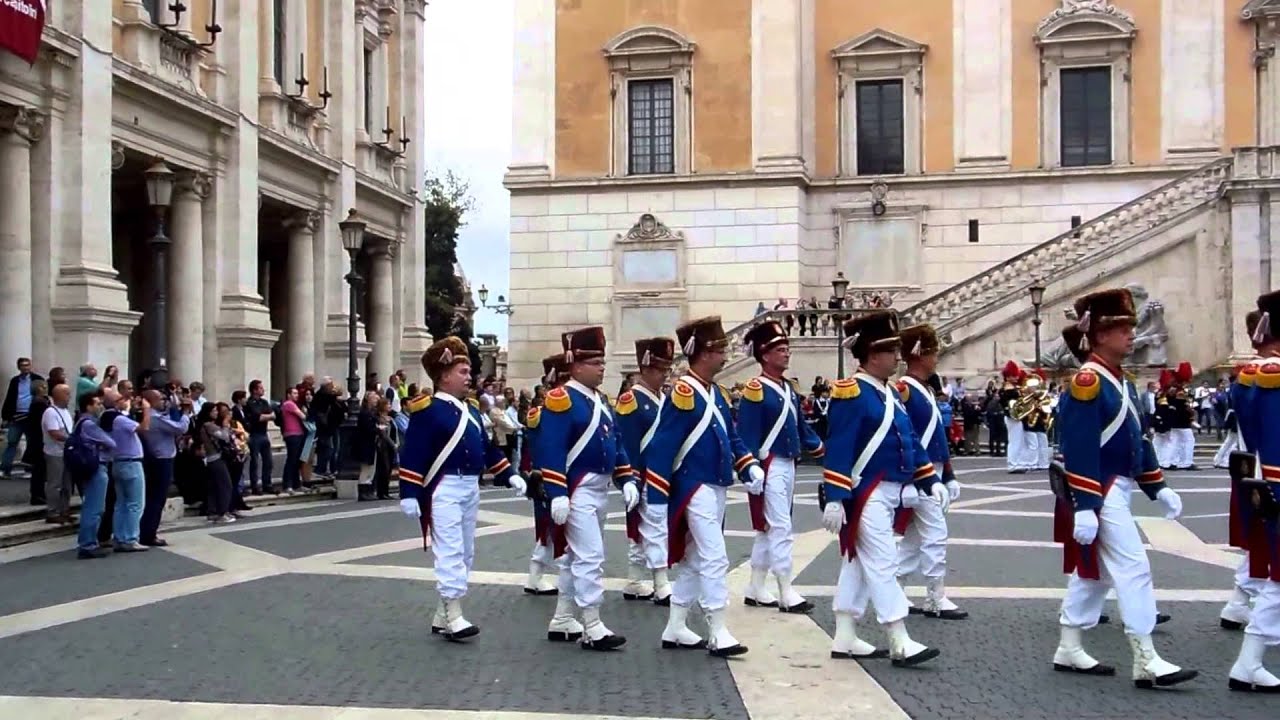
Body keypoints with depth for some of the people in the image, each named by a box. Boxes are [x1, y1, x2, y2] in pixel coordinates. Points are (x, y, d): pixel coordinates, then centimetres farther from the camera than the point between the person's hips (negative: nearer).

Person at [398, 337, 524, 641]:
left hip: (470, 488, 9)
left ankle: (441, 616, 20)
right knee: (450, 552, -10)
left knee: (465, 553, 11)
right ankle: (453, 617, -7)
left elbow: (486, 447, 21)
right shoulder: (427, 411, -11)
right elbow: (411, 456, -16)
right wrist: (409, 494, -21)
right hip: (444, 490, -9)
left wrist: (510, 475, 14)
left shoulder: (471, 410, 14)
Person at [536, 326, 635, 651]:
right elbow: (551, 451, -19)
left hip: (600, 490, 9)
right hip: (578, 492, -9)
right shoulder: (561, 400, -13)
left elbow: (615, 443, 18)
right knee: (590, 558, -10)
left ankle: (561, 621, 24)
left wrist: (627, 480, 8)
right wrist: (557, 494, -23)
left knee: (577, 557, 15)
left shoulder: (601, 400, 14)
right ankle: (593, 629, -6)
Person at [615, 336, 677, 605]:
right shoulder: (631, 400, -13)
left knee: (642, 533, 14)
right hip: (646, 479, -8)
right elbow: (628, 446, -16)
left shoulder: (665, 399, 13)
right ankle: (662, 589, -3)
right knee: (656, 532, -6)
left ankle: (635, 584, 21)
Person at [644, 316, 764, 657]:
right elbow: (662, 446, -17)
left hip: (716, 487, 9)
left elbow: (731, 436, 16)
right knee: (715, 559, -9)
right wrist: (657, 498, -19)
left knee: (694, 560, 13)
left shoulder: (718, 393, 11)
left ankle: (675, 629, 22)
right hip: (696, 489, -9)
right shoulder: (683, 393, -16)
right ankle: (718, 633, -3)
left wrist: (750, 467, -1)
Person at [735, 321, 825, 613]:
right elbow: (747, 434, -17)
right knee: (781, 528, -7)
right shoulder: (756, 390, -14)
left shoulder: (789, 388, 12)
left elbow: (798, 425, 21)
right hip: (770, 467, -9)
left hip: (788, 465, 9)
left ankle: (756, 589, 21)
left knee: (768, 530, 13)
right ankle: (787, 594, -3)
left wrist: (819, 446, 15)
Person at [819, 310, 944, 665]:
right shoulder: (851, 394, -15)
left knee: (858, 564, 12)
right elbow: (839, 450, -19)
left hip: (888, 493, 9)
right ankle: (901, 644, -3)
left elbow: (910, 439, 18)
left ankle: (845, 639, 19)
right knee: (883, 565, -6)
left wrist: (930, 481, 13)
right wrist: (834, 498, -23)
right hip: (866, 495, -9)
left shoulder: (890, 392, 13)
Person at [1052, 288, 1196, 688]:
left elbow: (1136, 439, 19)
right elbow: (1079, 451, -22)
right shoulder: (1088, 381, -17)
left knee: (1093, 573, 14)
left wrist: (1158, 488, 14)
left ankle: (1069, 650, 22)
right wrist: (1084, 508, -25)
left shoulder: (1120, 381, 13)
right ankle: (1146, 661, -4)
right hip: (1101, 495, -10)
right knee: (1134, 570, -8)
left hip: (1116, 491, 10)